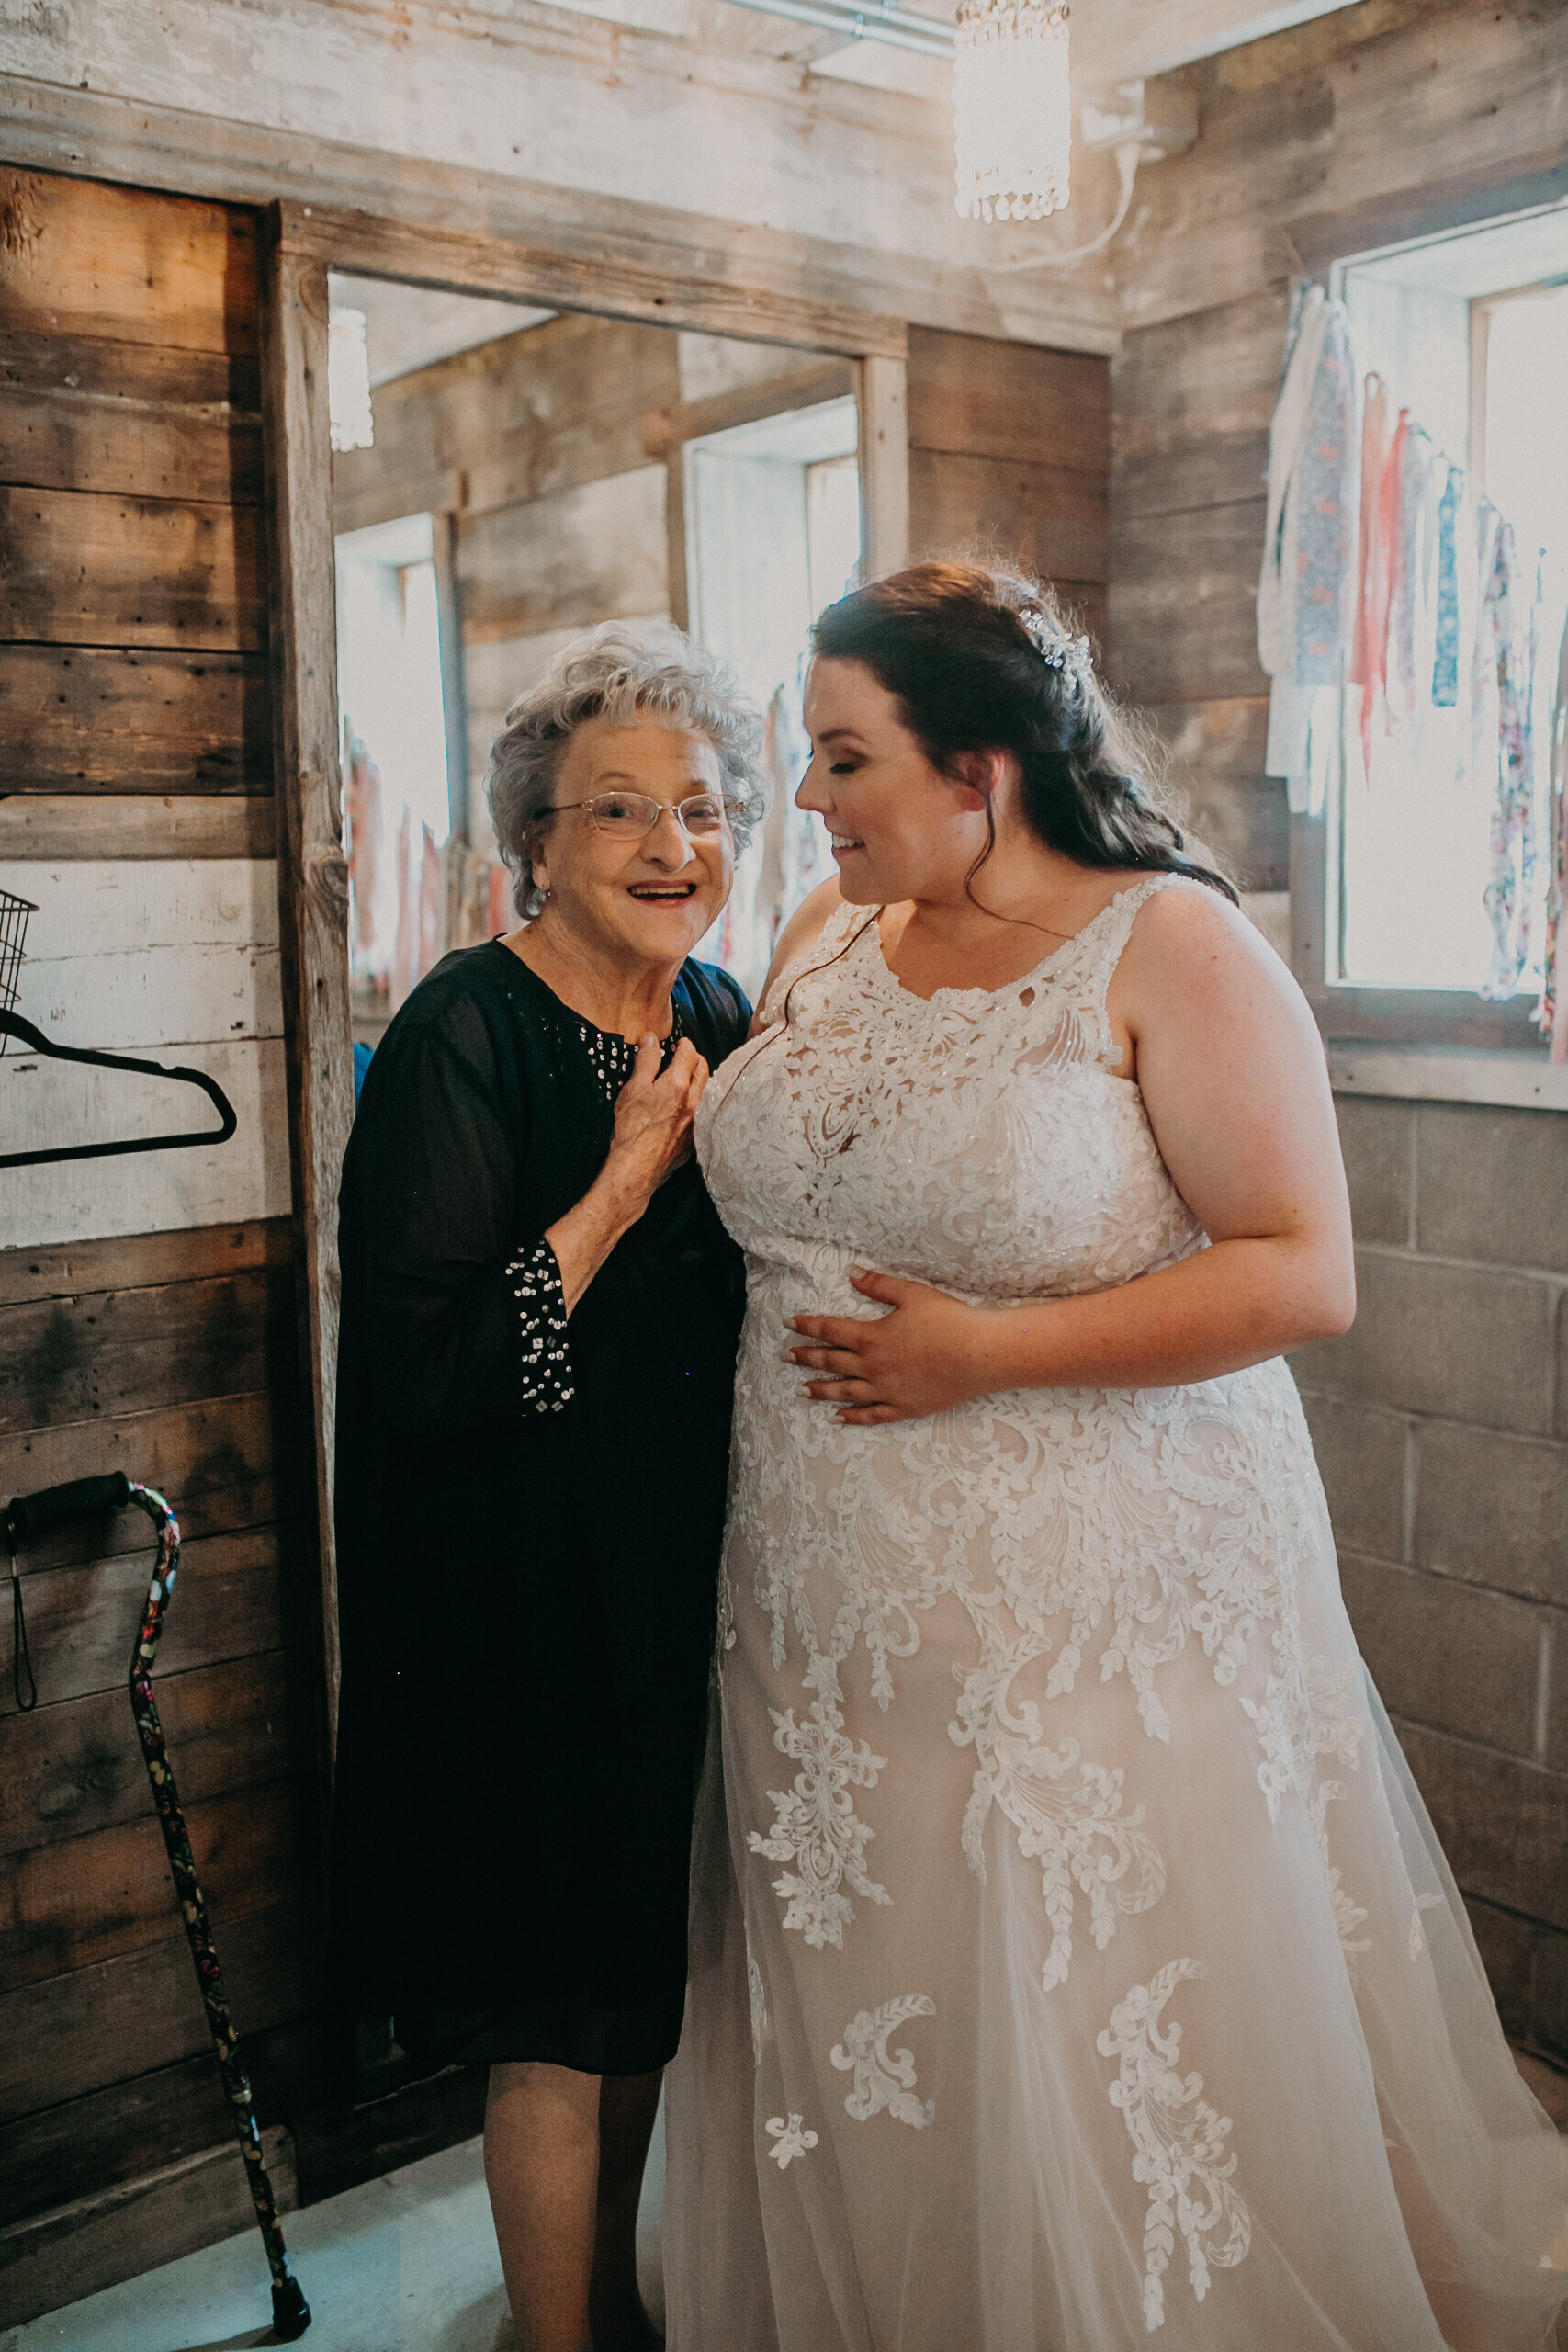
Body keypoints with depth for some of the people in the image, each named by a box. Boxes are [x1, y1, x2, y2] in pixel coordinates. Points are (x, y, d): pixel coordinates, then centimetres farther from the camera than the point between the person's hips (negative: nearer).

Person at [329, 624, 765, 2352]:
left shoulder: (720, 1018, 4)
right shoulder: (464, 1035, -17)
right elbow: (424, 1373, -25)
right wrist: (628, 1179, -23)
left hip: (693, 1581, 7)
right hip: (532, 1607, -7)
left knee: (655, 1974, 22)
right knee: (561, 2027, 8)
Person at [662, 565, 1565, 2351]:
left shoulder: (1170, 946, -10)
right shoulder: (826, 938, 8)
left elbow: (1303, 1275, -16)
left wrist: (984, 1355, -19)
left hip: (1094, 1632, -5)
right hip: (836, 1630, 6)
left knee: (1094, 2088, 7)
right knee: (854, 2056, 17)